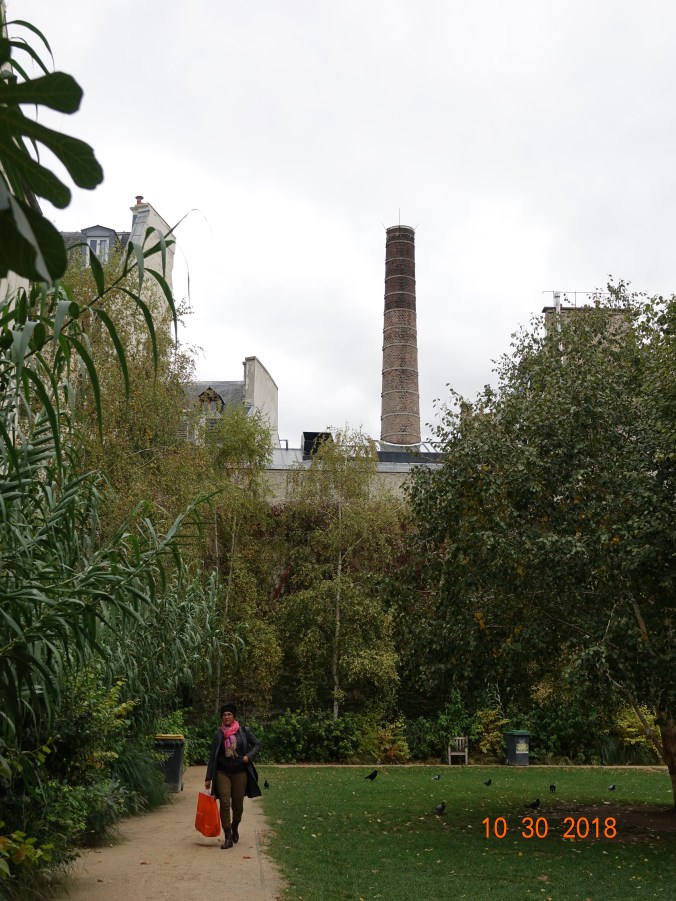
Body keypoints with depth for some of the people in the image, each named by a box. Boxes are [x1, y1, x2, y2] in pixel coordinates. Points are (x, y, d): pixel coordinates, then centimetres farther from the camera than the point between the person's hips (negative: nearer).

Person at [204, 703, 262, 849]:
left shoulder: (244, 731, 0)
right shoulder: (218, 734, 1)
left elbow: (257, 744, 9)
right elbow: (212, 756, 5)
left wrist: (249, 756, -10)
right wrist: (208, 778, 4)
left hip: (240, 772, 0)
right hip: (222, 773, 0)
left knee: (238, 804, 6)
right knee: (224, 803, -11)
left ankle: (235, 828, 35)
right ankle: (228, 837, -4)